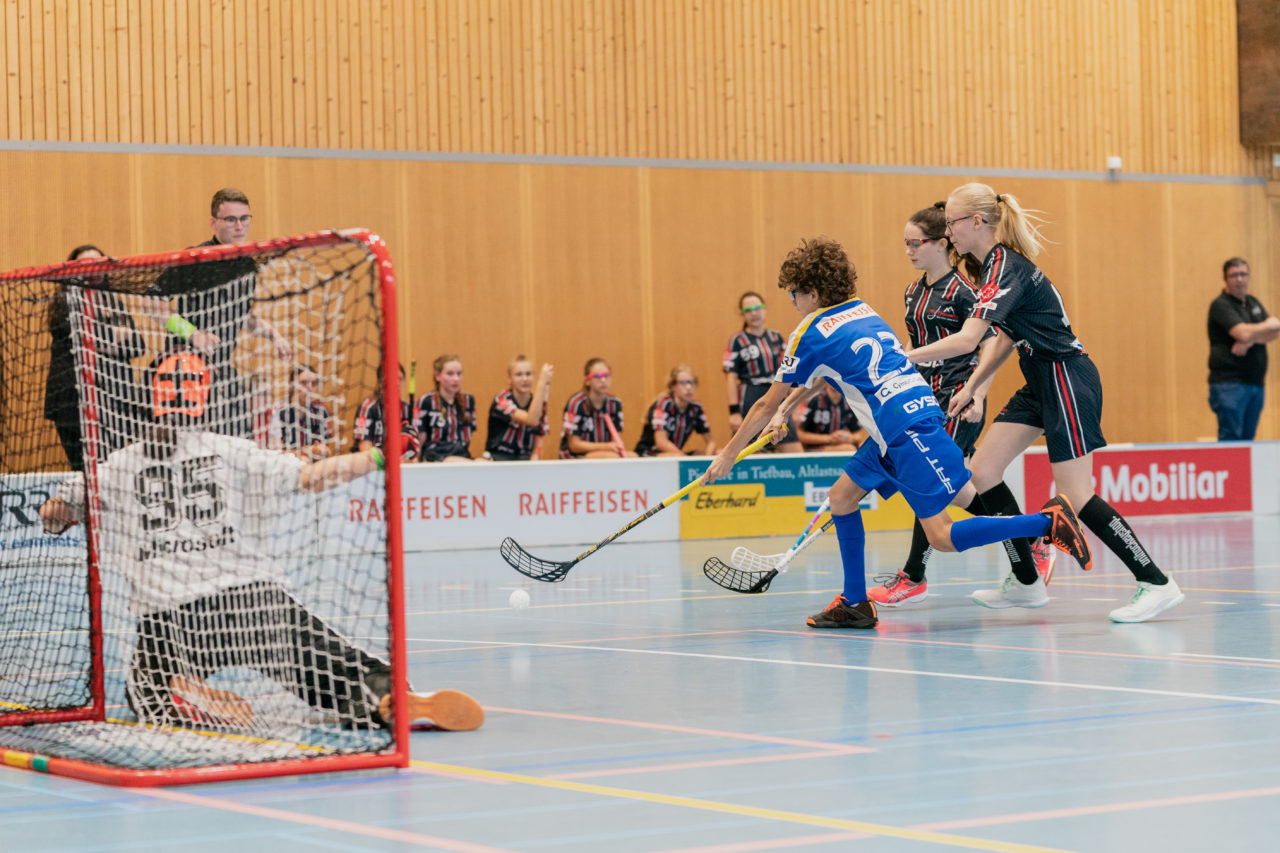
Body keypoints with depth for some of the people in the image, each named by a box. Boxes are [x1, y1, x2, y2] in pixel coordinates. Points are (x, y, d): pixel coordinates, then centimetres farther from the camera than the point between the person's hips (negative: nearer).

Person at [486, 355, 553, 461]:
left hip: (525, 458, 5)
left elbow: (538, 438, 10)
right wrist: (542, 383, -34)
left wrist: (534, 459, -11)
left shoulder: (539, 403, 5)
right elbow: (531, 420, -28)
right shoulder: (501, 400, -12)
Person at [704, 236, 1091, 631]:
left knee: (942, 536, -11)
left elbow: (766, 405, 7)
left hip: (908, 430, -9)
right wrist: (789, 404, 43)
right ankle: (854, 604, 16)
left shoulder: (810, 334, -3)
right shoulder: (861, 311, 18)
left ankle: (1048, 520, -17)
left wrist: (728, 455, 17)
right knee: (842, 495, 15)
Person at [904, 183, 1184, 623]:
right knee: (982, 471, 6)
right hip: (1042, 383, 10)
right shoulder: (997, 264, 11)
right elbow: (1004, 339, 20)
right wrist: (970, 387, 13)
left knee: (1077, 495, -11)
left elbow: (966, 340, -30)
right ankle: (1026, 582, 13)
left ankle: (1156, 583, -5)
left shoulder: (1005, 267, -20)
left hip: (1067, 380, -10)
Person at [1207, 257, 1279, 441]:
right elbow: (1243, 333, -21)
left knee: (1247, 438, 7)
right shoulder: (1220, 305, -8)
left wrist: (1251, 341, -14)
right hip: (1229, 383, -7)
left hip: (1256, 383, 7)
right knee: (1230, 439, -13)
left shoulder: (1253, 302, 17)